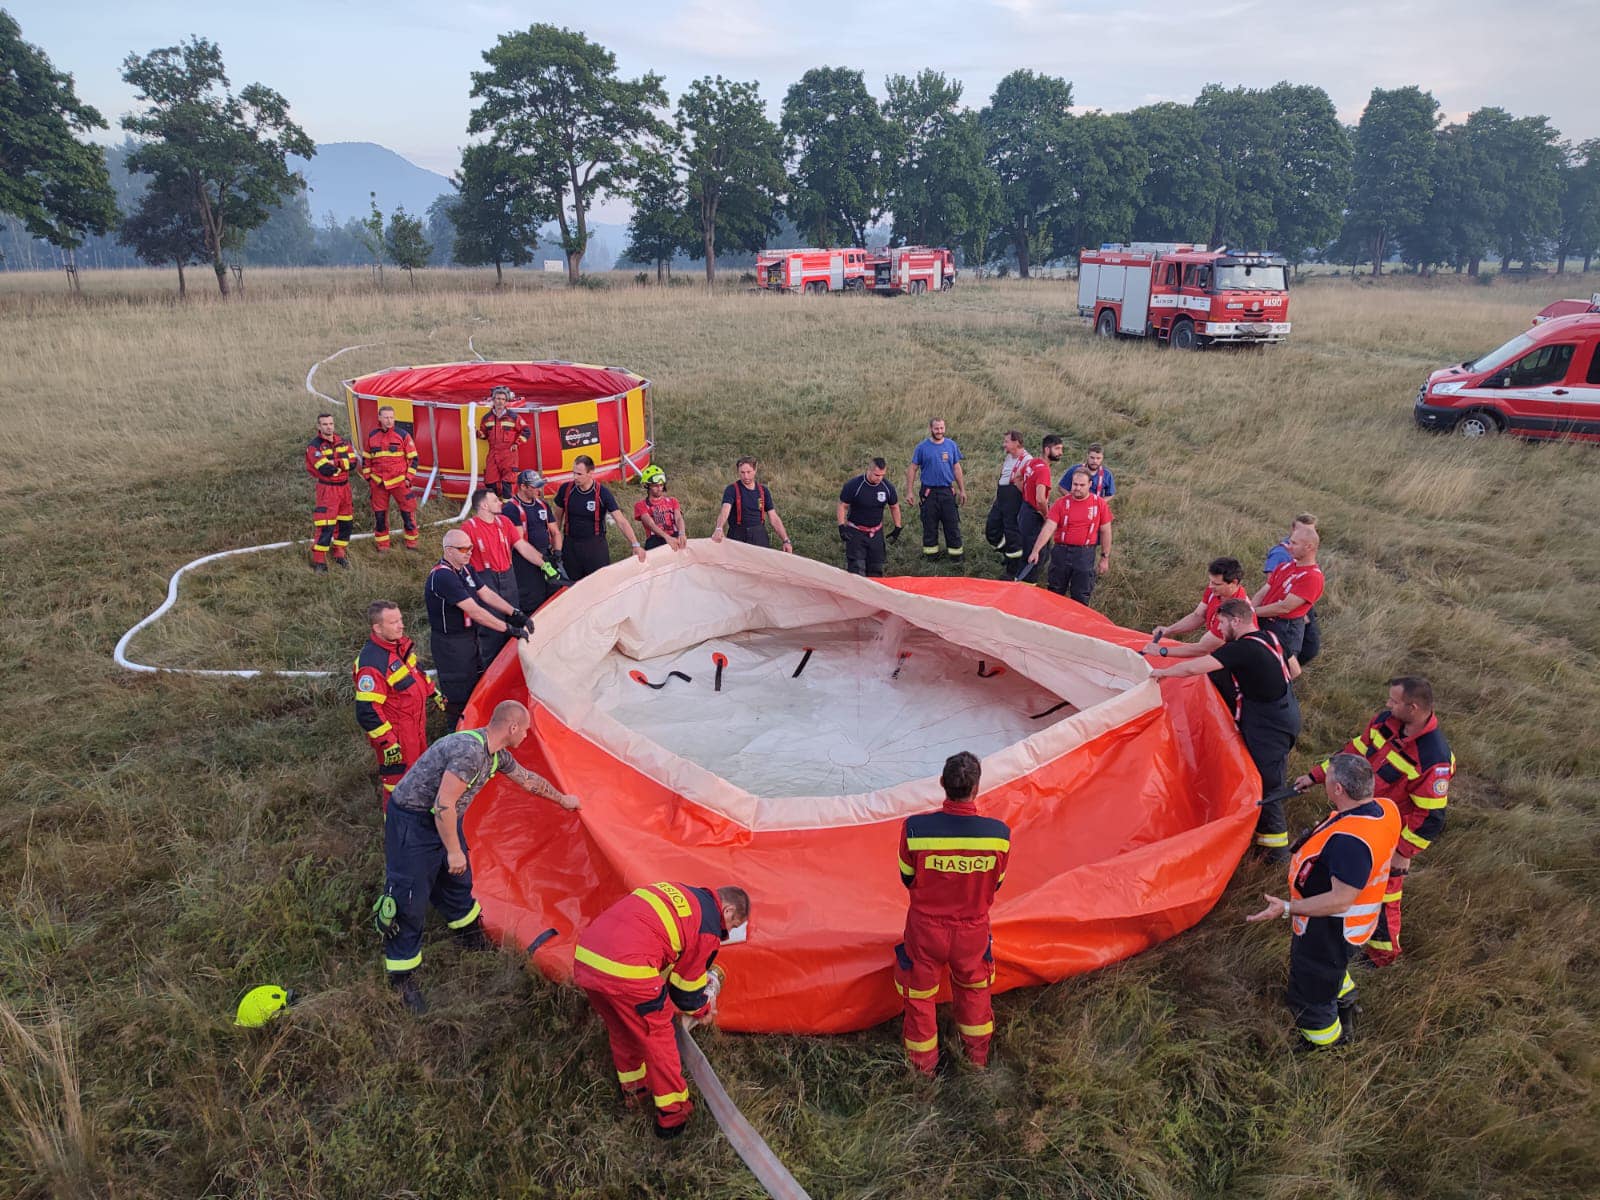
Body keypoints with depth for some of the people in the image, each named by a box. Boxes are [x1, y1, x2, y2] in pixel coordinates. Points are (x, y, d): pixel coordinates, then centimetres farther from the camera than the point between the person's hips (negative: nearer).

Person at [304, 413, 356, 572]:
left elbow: (352, 462, -6)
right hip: (327, 488, -6)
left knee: (345, 522, 14)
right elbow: (325, 470, -22)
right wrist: (342, 463, -8)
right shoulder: (314, 446, -12)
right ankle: (318, 560, -4)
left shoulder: (342, 442, 6)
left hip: (344, 486, 6)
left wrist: (334, 463, -19)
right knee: (325, 525, -10)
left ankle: (339, 553, 30)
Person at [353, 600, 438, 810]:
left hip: (416, 725, 10)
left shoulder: (401, 643, -3)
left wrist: (433, 693, 23)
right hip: (395, 734, -10)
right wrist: (387, 742, -26)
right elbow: (367, 712, -29)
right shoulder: (371, 664, -31)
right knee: (397, 780, 6)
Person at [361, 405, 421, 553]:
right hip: (378, 483, 3)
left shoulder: (403, 435, -4)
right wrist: (368, 478, 11)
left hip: (400, 481, -3)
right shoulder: (372, 436, 6)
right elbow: (366, 459, 16)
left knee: (408, 512, 0)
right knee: (379, 514, 7)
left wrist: (409, 478, -5)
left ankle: (411, 543, 13)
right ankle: (382, 545, 18)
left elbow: (413, 458, 0)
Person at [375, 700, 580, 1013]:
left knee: (457, 881, 22)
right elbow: (444, 805, -29)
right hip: (411, 822, -9)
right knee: (409, 899, -2)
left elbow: (528, 779, 19)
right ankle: (401, 978, 11)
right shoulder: (470, 750, -30)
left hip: (444, 820, 10)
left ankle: (471, 938, 44)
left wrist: (563, 799, 30)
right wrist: (454, 851, -19)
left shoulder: (497, 755, 1)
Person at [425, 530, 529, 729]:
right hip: (450, 643, -10)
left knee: (475, 683, 22)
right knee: (457, 691, 4)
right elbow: (474, 612, -32)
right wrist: (509, 629, -30)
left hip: (469, 636, 10)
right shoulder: (443, 577, -29)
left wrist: (515, 614, -2)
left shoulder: (465, 568, 2)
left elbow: (487, 594, 8)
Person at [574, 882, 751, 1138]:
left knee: (622, 1030, 29)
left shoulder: (679, 891, 22)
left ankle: (633, 1090, 47)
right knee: (659, 1037, 15)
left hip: (584, 956, 8)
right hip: (625, 971, -8)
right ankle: (672, 1113, 27)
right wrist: (702, 1009, 31)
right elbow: (685, 988, 9)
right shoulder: (709, 927, 0)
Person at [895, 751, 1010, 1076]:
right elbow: (996, 884, -5)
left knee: (920, 996, 23)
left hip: (925, 930, -1)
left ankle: (923, 1067, 43)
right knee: (974, 990, 30)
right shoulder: (999, 833, -22)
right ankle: (977, 1057, 51)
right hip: (973, 931, 1)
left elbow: (907, 878, -9)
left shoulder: (915, 828, -26)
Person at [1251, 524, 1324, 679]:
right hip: (1264, 622, 8)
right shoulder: (1286, 566, 9)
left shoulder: (1313, 577, -16)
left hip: (1285, 628, -8)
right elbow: (1262, 593, 5)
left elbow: (1284, 607, -21)